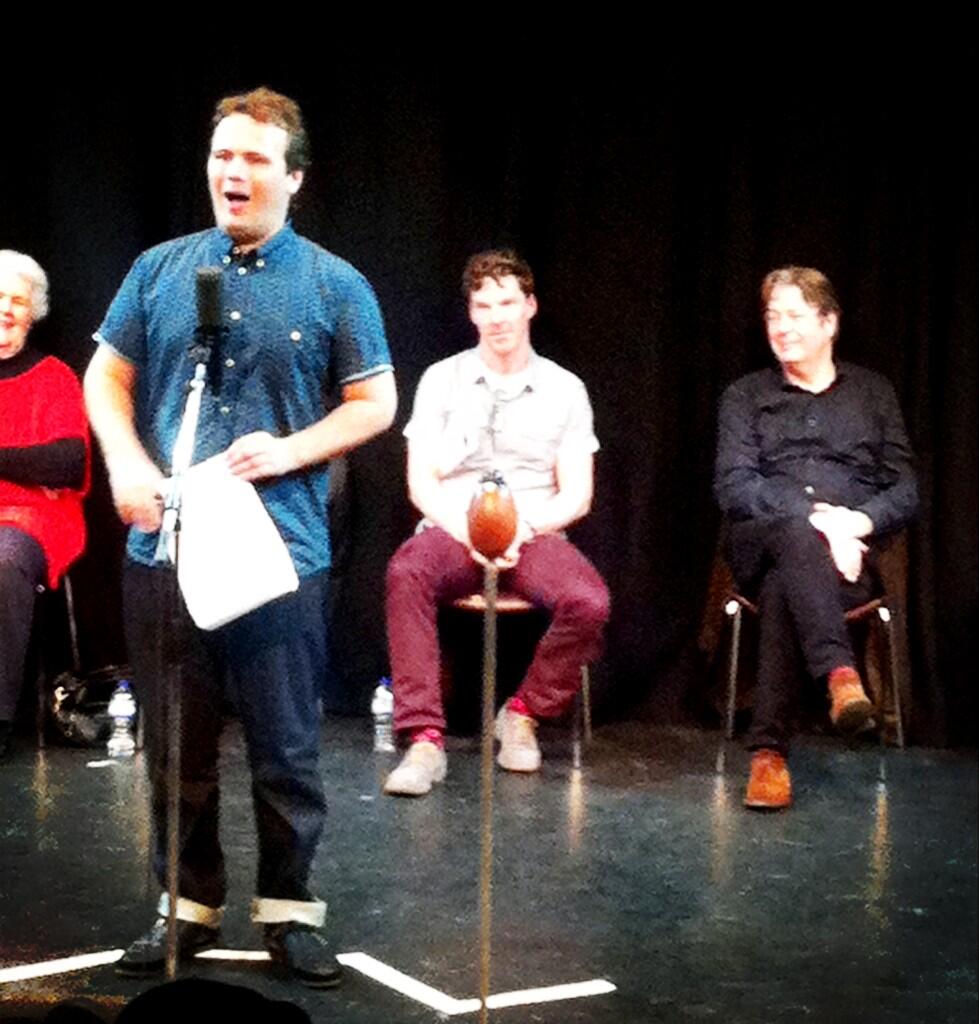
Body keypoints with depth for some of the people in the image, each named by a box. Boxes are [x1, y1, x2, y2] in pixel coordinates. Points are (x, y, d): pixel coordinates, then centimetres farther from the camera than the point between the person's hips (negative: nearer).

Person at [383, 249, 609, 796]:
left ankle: (524, 713, -5)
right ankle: (425, 738, -33)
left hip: (533, 536, 1)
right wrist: (468, 530, -15)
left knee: (589, 602, -31)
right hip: (454, 530, 0)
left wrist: (524, 527, -13)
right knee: (407, 572, -36)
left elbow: (576, 496, 5)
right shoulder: (443, 380, 9)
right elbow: (421, 483, 3)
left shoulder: (564, 388, 10)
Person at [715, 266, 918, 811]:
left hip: (850, 555, 0)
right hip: (761, 546, 0)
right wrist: (816, 517, -17)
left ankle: (770, 750, -42)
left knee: (782, 590, -36)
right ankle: (841, 674, -55)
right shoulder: (746, 396, 17)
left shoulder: (874, 393, 19)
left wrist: (856, 521, -13)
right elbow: (734, 488, -1)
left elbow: (905, 492, 10)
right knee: (796, 533, -39)